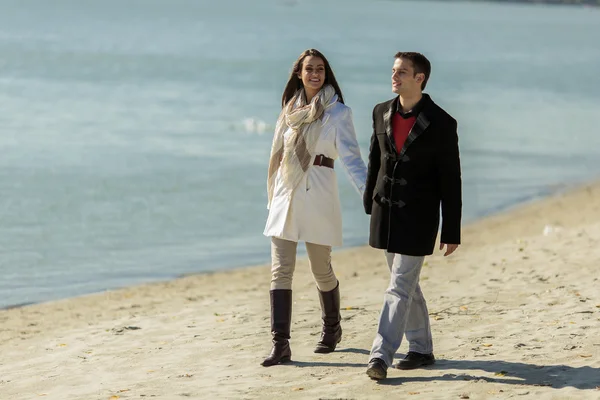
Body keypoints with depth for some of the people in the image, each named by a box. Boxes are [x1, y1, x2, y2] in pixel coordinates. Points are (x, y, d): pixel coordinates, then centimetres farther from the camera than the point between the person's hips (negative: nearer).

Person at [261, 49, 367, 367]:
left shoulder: (338, 112, -3)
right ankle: (280, 344, -9)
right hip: (285, 194, 4)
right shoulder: (291, 110, 13)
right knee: (280, 269, -6)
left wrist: (369, 193, -26)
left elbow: (351, 158, -12)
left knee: (321, 270, 7)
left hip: (317, 196, -4)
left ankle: (331, 329, 32)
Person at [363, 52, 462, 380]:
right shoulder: (382, 113, 5)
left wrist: (451, 231, -8)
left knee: (400, 286, -9)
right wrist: (369, 203, 17)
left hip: (418, 216, -6)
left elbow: (450, 180, -8)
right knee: (406, 285, 14)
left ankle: (381, 356, -11)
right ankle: (421, 349, 26)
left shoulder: (441, 123, -11)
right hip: (386, 211, 6)